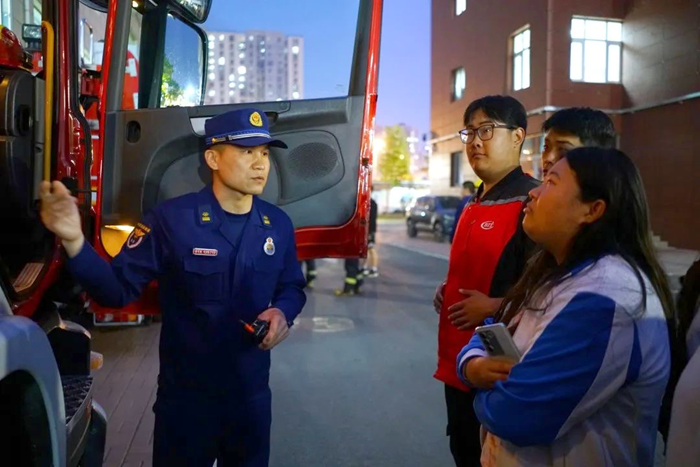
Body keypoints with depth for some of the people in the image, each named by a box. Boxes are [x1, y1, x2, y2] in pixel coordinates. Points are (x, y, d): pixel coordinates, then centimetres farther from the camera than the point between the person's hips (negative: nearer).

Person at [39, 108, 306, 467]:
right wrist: (75, 241, -33)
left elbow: (292, 288, 9)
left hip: (252, 393, 4)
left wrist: (283, 312, -12)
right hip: (185, 396, -3)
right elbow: (118, 289, -17)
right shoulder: (171, 219, -16)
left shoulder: (278, 225, -3)